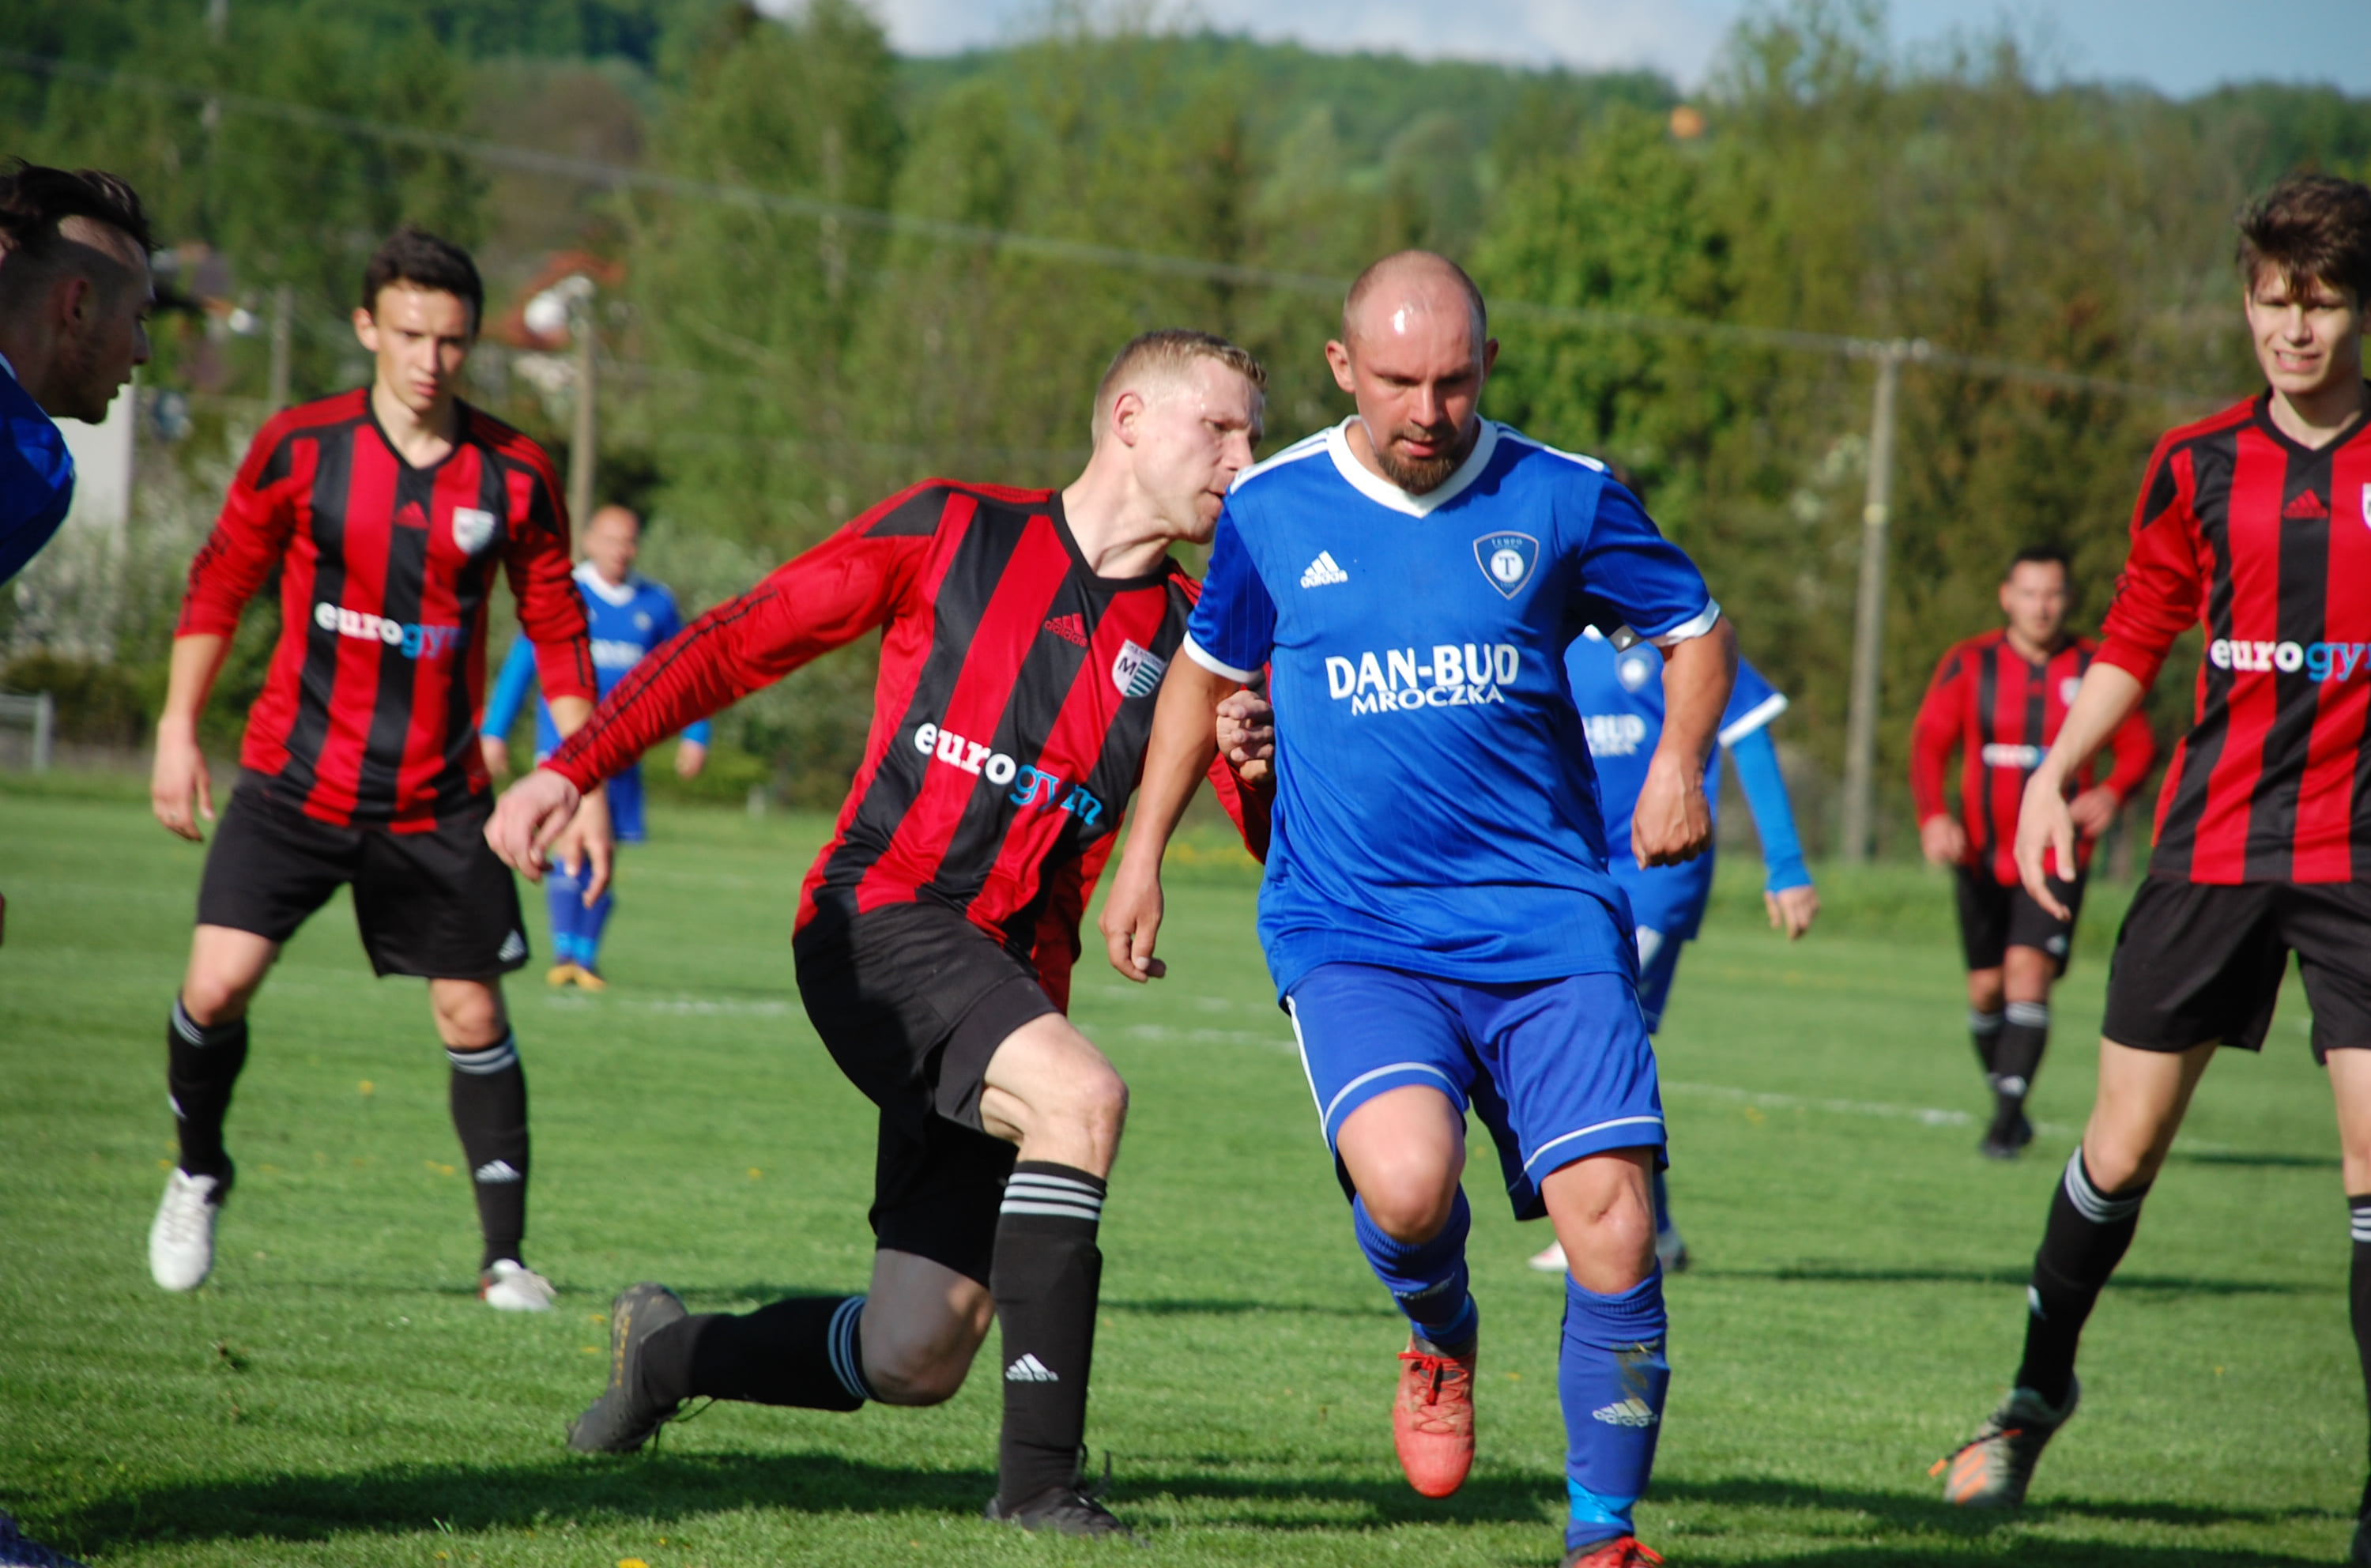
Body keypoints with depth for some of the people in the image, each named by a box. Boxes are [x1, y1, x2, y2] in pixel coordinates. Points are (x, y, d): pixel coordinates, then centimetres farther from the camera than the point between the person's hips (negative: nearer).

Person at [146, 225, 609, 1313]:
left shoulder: (513, 476, -2)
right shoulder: (298, 448, -4)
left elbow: (557, 631, 6)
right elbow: (220, 582, 6)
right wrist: (178, 727, 0)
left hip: (438, 800, 1)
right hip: (294, 778, -1)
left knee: (472, 1016, -1)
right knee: (218, 983, -12)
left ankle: (506, 1256, 10)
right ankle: (197, 1174, 16)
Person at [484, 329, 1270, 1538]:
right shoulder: (952, 533, 2)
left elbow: (1290, 850, 3)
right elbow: (739, 641, 5)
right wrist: (573, 767, -4)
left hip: (1010, 983, 5)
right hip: (879, 925, -5)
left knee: (913, 1364, 1)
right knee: (1080, 1096, -32)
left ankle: (668, 1351, 31)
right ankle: (1038, 1470, -24)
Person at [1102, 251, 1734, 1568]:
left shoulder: (1562, 502, 2)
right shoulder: (1272, 510, 5)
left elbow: (1697, 628, 15)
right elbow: (1206, 671, 21)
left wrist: (1679, 768, -2)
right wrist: (1141, 855, 19)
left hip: (1547, 924, 1)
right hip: (1350, 935, 0)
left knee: (1609, 1218, -12)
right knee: (1405, 1178, -27)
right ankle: (1440, 1338, 10)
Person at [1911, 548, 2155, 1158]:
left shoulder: (2097, 669, 1)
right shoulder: (1969, 665, 0)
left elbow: (2139, 746, 6)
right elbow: (1929, 743, -6)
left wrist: (2112, 793, -16)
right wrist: (1934, 815, -24)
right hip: (1983, 855, 2)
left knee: (2029, 970, -17)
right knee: (1987, 988, 6)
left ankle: (2008, 1116, -17)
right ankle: (2004, 1097, 27)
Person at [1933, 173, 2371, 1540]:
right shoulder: (2199, 465, 6)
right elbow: (2136, 641, 14)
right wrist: (2055, 774, 4)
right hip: (2210, 845, 2)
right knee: (2123, 1146, 5)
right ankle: (2042, 1387, 30)